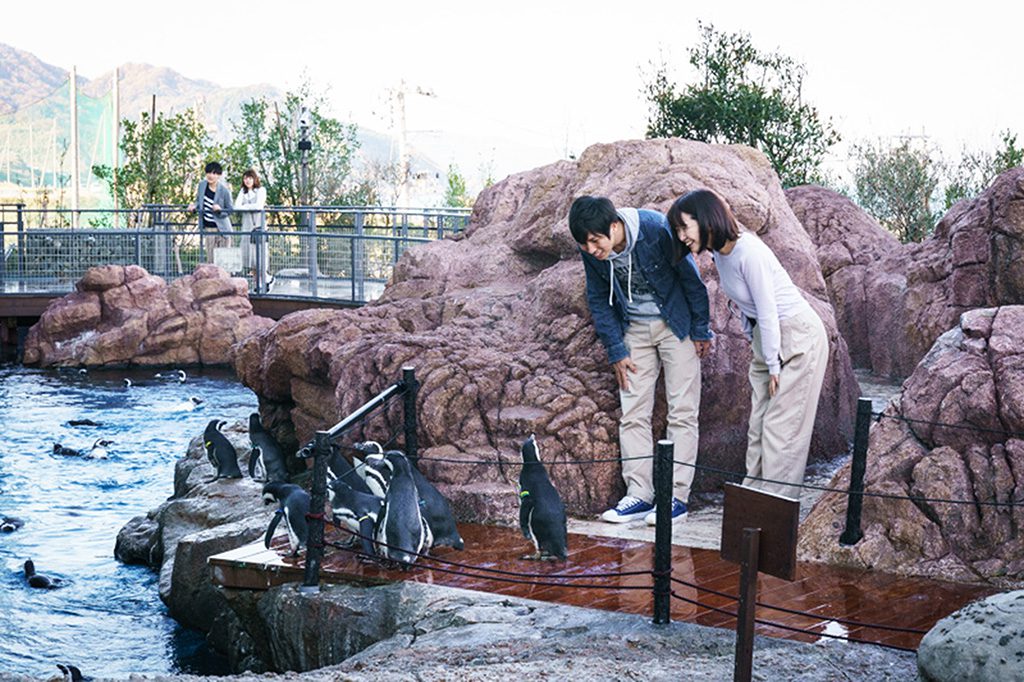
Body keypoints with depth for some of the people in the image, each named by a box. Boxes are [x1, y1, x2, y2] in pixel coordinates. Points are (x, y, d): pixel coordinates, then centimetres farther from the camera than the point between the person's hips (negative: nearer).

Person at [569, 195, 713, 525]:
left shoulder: (656, 229, -27)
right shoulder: (591, 252, -13)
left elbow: (691, 277, -15)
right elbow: (599, 299, 3)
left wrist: (700, 330, -9)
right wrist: (616, 350, 0)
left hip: (676, 325, -4)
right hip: (635, 330, 4)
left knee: (682, 411, -5)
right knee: (633, 414, -1)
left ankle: (677, 496, -3)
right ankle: (639, 496, 3)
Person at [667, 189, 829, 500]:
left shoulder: (749, 253, -26)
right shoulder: (719, 252, 1)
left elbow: (767, 312, -22)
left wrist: (774, 367, -15)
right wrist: (765, 359, 9)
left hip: (797, 335, -9)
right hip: (764, 335, 9)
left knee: (781, 425, -6)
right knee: (759, 422, 8)